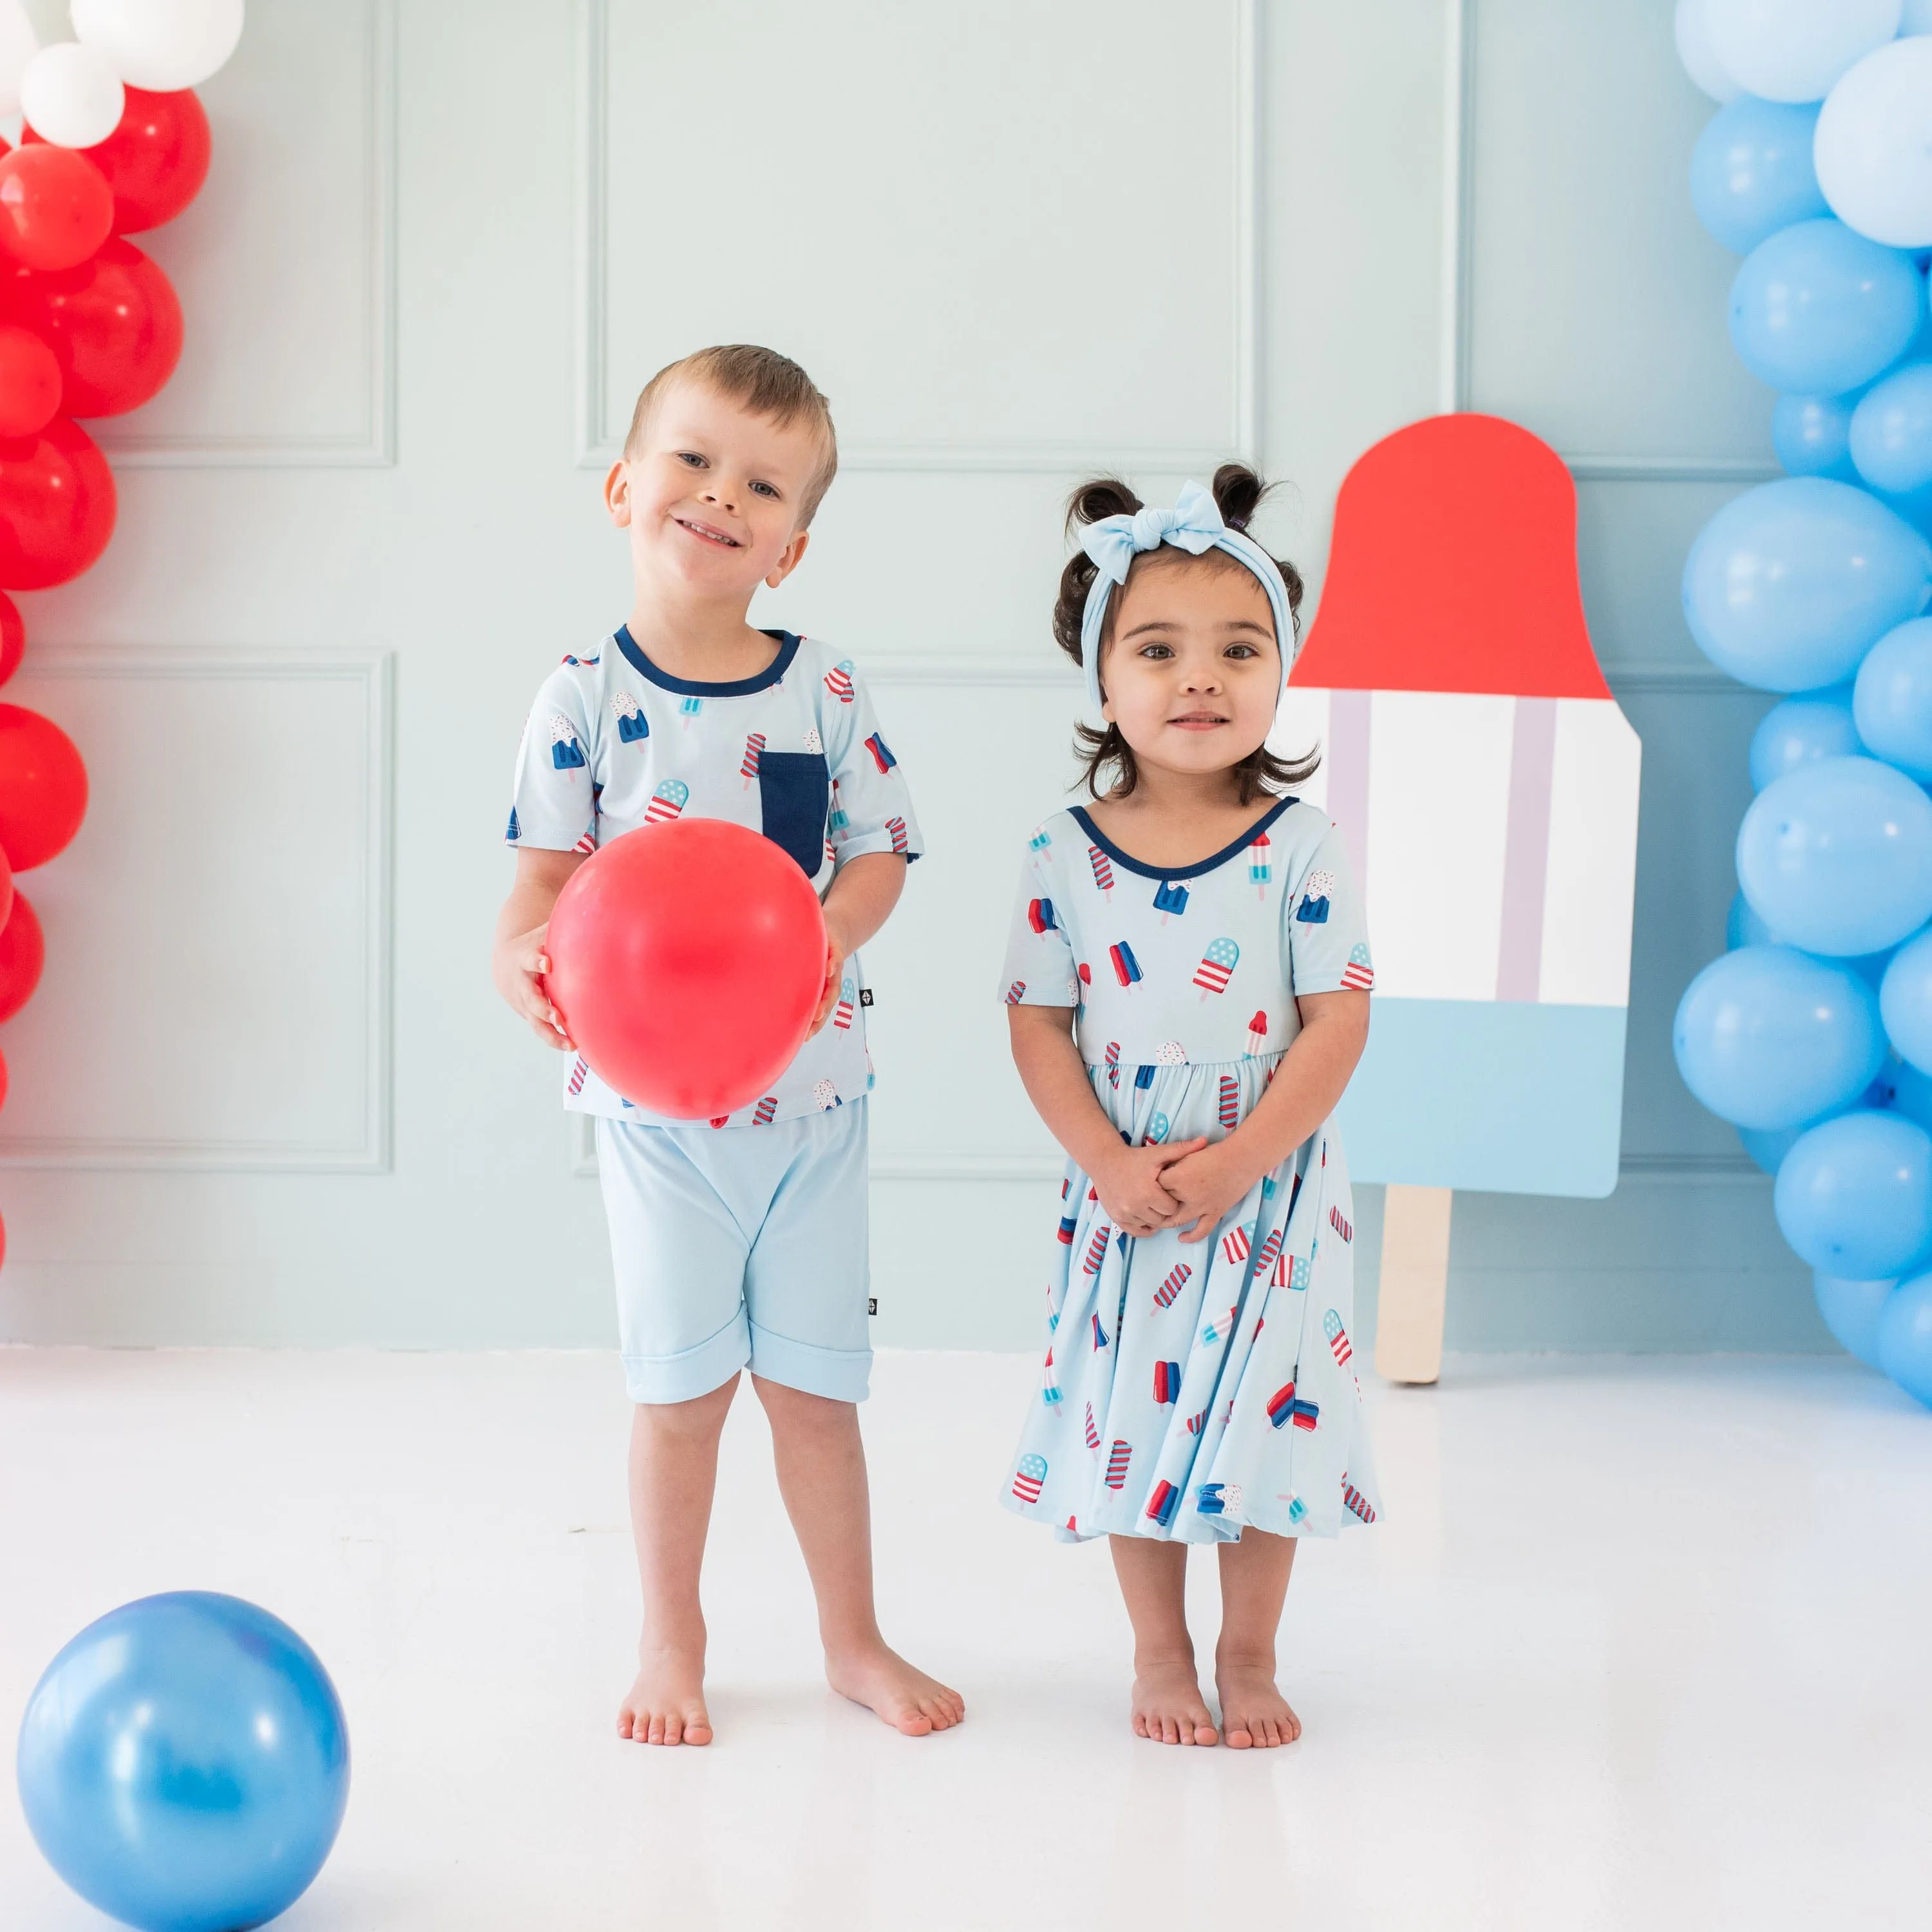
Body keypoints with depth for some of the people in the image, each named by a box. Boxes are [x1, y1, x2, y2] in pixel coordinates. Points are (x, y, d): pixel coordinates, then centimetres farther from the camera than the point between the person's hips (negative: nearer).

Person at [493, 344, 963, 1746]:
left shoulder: (826, 693, -4)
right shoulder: (586, 697, -7)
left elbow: (879, 850, -1)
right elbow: (549, 868, -7)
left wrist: (835, 931, -21)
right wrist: (525, 961, -27)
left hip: (811, 1090, 1)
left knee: (814, 1380, 11)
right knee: (680, 1385, 9)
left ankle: (854, 1640, 27)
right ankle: (672, 1643, 27)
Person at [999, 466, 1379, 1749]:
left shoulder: (1302, 847, -8)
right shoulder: (1066, 858, -4)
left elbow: (1339, 1021, -10)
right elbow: (1039, 1022, -2)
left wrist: (1238, 1160, -18)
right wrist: (1112, 1164, -13)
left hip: (1270, 1195, -1)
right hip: (1125, 1198, 1)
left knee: (1265, 1424, 7)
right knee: (1137, 1421, 10)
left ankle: (1249, 1656, 26)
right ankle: (1158, 1654, 27)